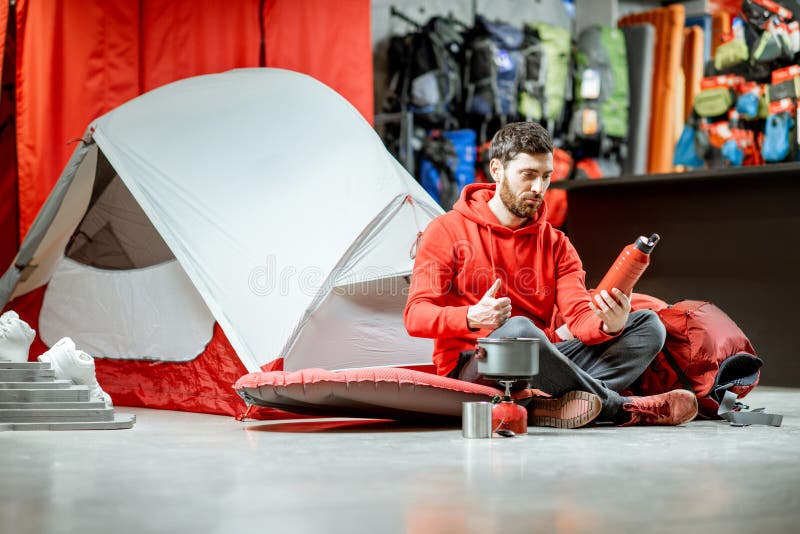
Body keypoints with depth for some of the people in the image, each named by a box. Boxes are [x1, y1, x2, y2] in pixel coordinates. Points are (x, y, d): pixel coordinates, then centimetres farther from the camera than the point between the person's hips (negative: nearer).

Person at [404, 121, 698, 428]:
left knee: (648, 325, -8)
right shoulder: (447, 230, 1)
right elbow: (416, 316, -8)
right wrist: (471, 318, -28)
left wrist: (608, 325, -24)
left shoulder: (555, 244, 14)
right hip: (471, 368, -5)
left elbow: (579, 315, 1)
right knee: (518, 329, -38)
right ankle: (625, 408, -19)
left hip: (541, 364, 5)